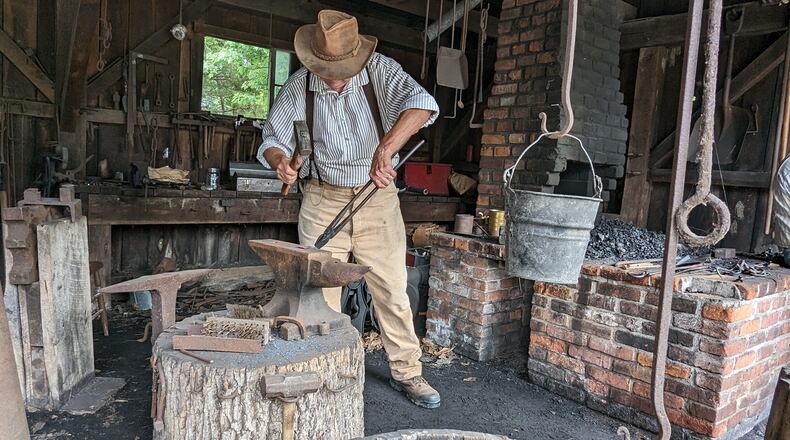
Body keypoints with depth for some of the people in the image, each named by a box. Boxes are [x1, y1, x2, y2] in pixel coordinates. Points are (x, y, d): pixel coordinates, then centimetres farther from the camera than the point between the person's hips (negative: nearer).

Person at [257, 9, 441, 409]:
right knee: (318, 290, 3)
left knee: (392, 289, 3)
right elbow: (273, 138, 2)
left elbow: (421, 103, -28)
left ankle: (407, 372, 19)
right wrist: (279, 159, -22)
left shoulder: (379, 70, -10)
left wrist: (385, 149, -44)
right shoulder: (298, 85, -6)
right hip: (322, 199, 1)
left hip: (378, 197, -1)